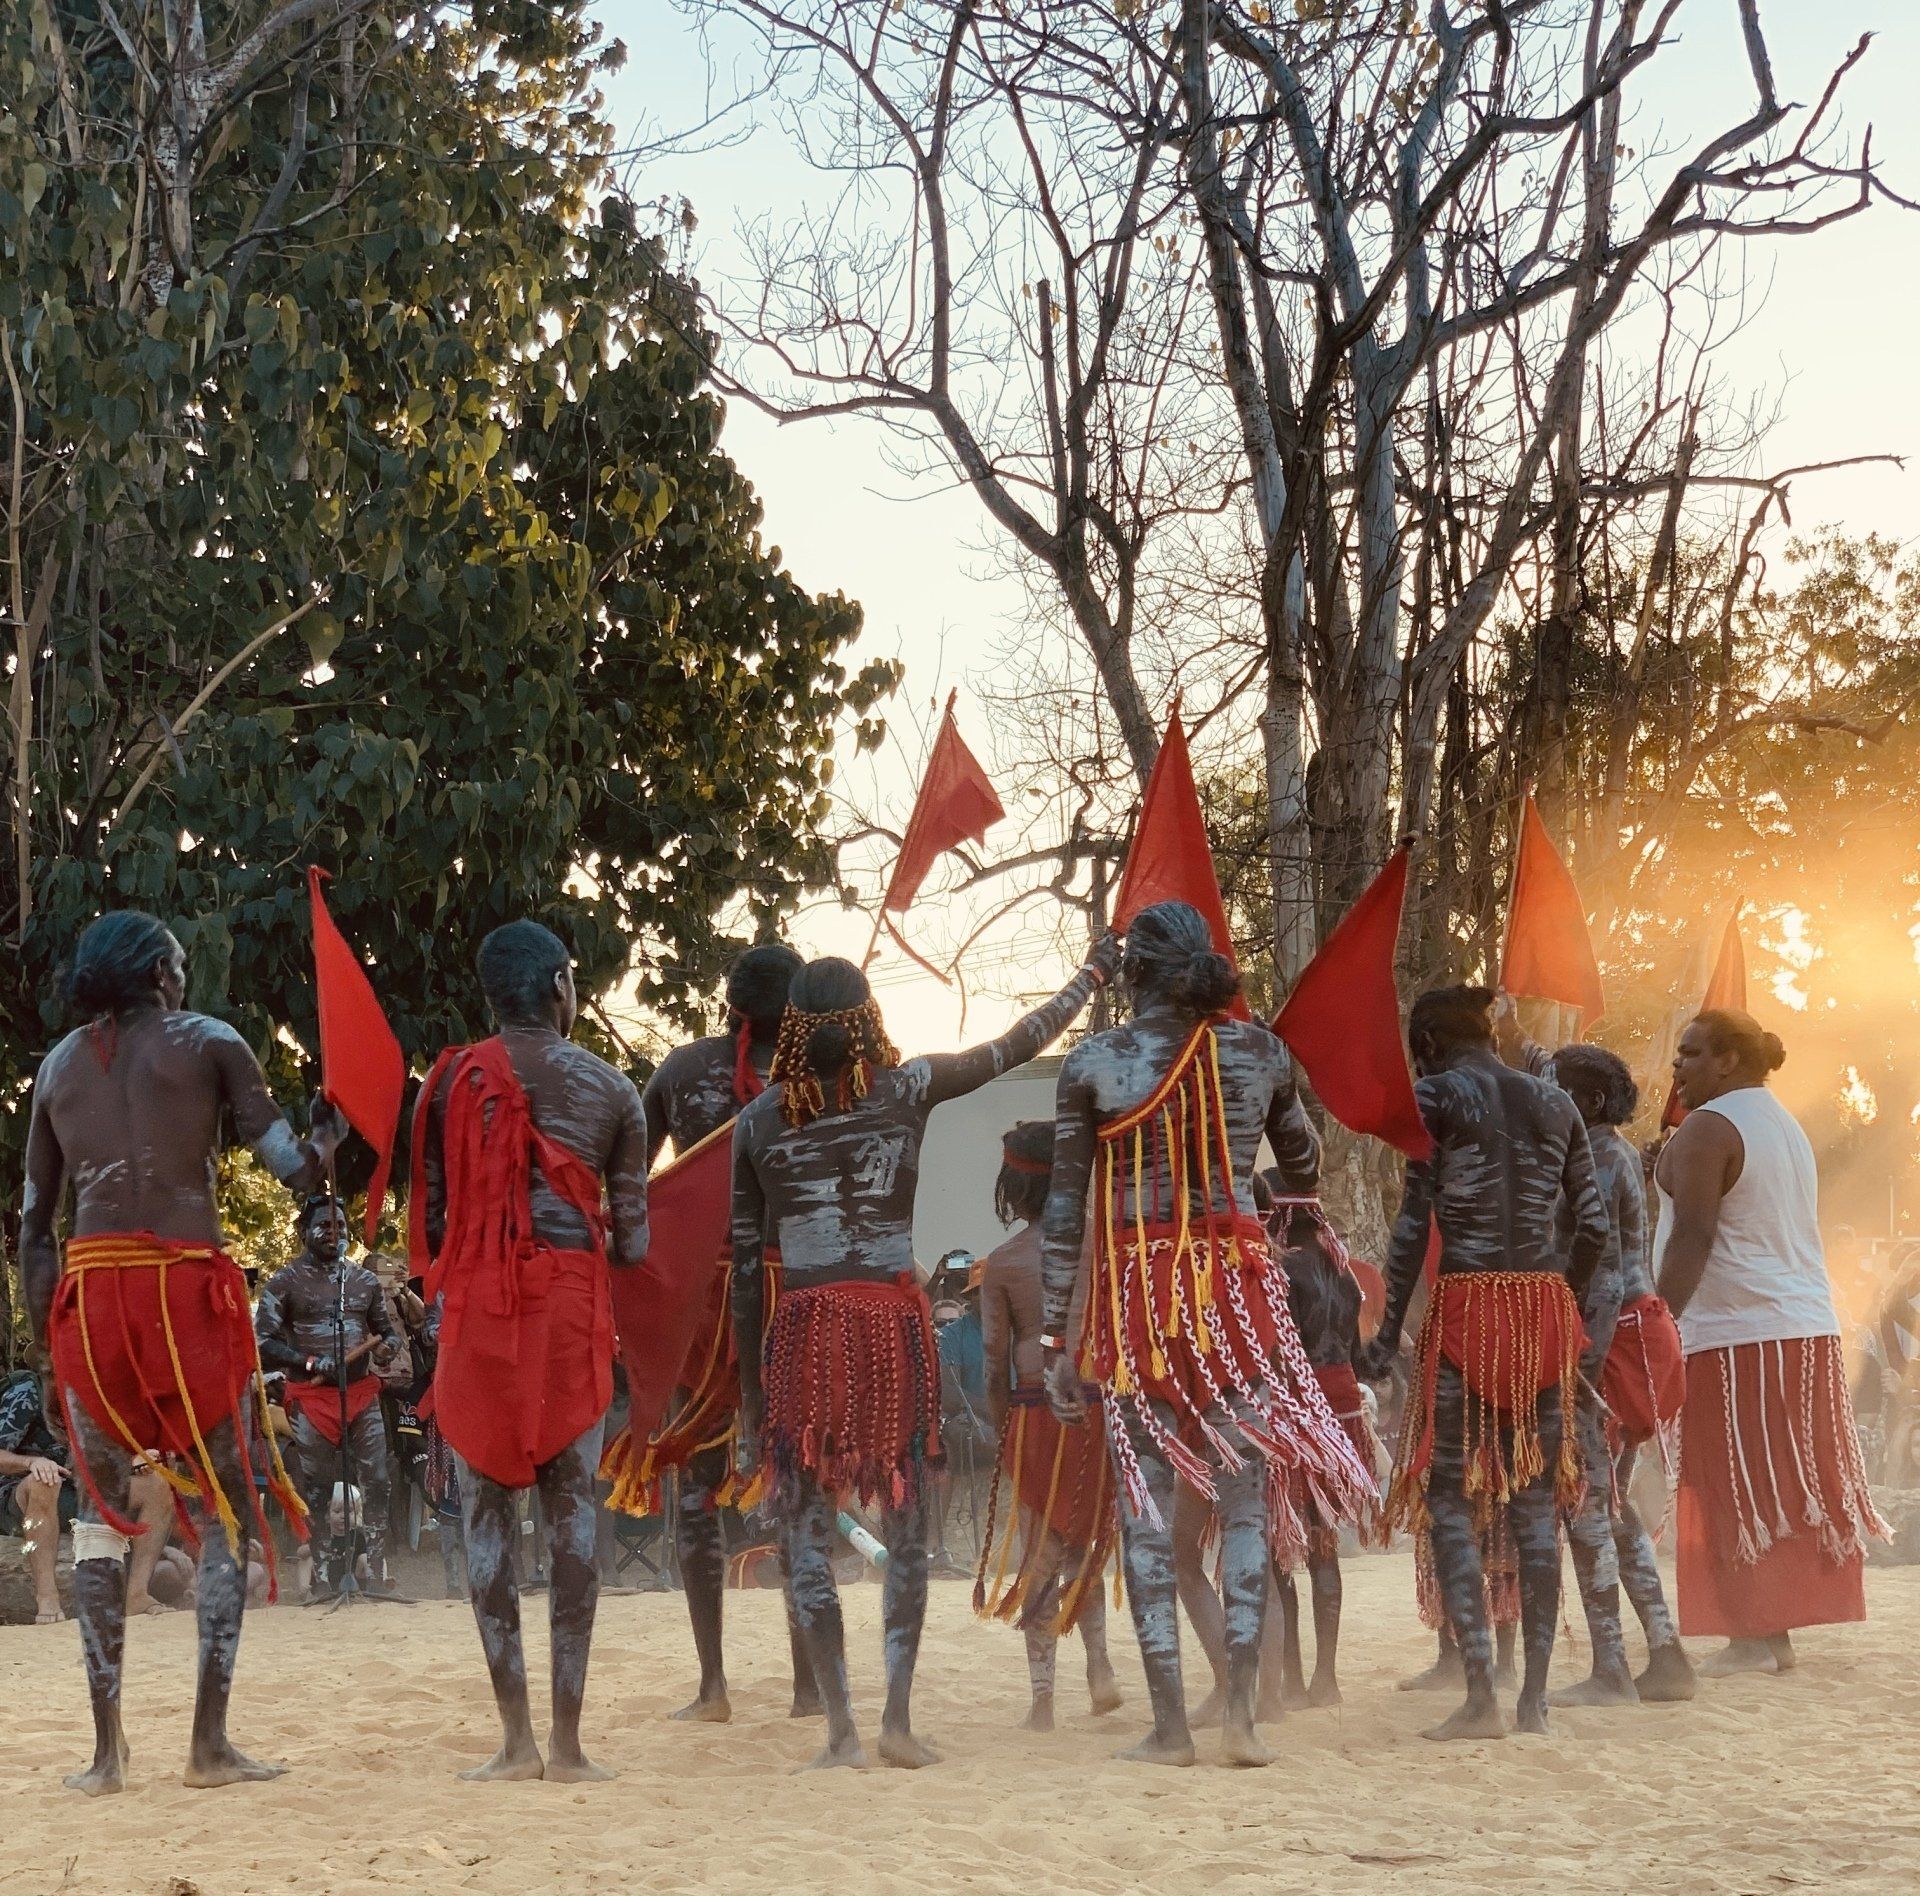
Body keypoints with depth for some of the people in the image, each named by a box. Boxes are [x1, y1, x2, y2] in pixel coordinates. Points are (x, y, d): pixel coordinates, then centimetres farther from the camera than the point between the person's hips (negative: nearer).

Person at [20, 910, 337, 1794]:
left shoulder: (57, 1066, 17)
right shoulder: (208, 1043, 6)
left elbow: (33, 1224, 14)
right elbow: (296, 1170, -2)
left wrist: (48, 1349, 18)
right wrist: (331, 1130, 19)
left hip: (87, 1294, 3)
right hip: (188, 1288, -3)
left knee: (101, 1512, 11)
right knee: (227, 1508, 7)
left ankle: (107, 1751, 5)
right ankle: (210, 1742, -1)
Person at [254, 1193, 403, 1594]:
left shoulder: (364, 1281, 15)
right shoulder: (286, 1282, 2)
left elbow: (387, 1332, 23)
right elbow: (263, 1343, -4)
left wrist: (388, 1347, -2)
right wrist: (311, 1362, -17)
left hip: (362, 1393, 3)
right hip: (311, 1398, -3)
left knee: (376, 1482, -6)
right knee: (314, 1490, -1)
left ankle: (376, 1572, -3)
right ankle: (324, 1576, 3)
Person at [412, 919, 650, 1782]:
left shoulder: (451, 1083, 6)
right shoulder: (610, 1088, 7)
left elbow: (428, 1217, 4)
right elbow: (632, 1235, 6)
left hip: (476, 1305, 0)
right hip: (572, 1304, 0)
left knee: (488, 1510, 4)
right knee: (572, 1511, 3)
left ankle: (515, 1736, 1)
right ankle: (567, 1739, 0)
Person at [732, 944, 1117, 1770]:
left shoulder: (758, 1120, 5)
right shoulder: (906, 1089, 2)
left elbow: (744, 1262, 6)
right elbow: (1017, 1044, 13)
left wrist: (750, 1390, 11)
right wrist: (1093, 972, 28)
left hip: (801, 1328, 0)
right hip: (892, 1319, 0)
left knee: (805, 1531, 4)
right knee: (904, 1528, 8)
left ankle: (840, 1725, -2)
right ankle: (897, 1715, 2)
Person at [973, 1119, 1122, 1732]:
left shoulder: (1001, 1264, -2)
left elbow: (995, 1361, -1)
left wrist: (1002, 1433, 7)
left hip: (1035, 1415, -2)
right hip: (1098, 1408, 2)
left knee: (1041, 1554, 5)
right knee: (1086, 1545, 19)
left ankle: (1042, 1696, 2)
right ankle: (1099, 1662, 3)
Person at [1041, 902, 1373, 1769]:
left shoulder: (1092, 1064, -3)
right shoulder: (1259, 1052, 3)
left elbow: (1065, 1210, -3)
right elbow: (1305, 1169, 17)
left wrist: (1054, 1337, 1)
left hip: (1134, 1286, -1)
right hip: (1235, 1280, 1)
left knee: (1145, 1507, 4)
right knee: (1245, 1497, 7)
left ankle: (1169, 1721, 2)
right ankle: (1240, 1707, -4)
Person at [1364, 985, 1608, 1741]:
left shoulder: (1436, 1096, -1)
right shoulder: (1555, 1105, 14)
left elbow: (1414, 1224, -7)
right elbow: (1593, 1225, 10)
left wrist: (1389, 1331, -6)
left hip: (1466, 1306, -5)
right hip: (1546, 1309, 5)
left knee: (1450, 1496, -1)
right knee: (1535, 1500, 7)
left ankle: (1480, 1692, -10)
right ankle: (1535, 1696, 6)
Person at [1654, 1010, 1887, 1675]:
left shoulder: (1706, 1129, -10)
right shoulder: (1786, 1127, 19)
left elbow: (1693, 1236, -18)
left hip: (1737, 1337, -9)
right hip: (1809, 1329, 9)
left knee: (1736, 1490, -6)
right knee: (1788, 1487, 9)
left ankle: (1754, 1637, -7)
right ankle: (1778, 1633, 12)